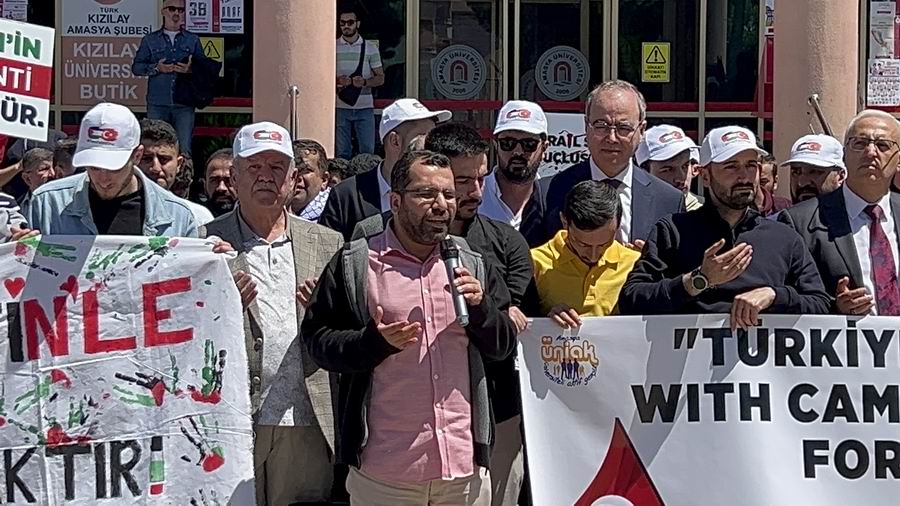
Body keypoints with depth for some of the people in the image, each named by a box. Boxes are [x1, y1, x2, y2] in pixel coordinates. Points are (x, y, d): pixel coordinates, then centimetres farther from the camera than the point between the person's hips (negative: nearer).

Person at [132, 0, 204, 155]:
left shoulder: (193, 40, 14)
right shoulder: (150, 40, 13)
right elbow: (136, 67, 8)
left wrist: (191, 70, -12)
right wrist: (157, 68, -8)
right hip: (157, 103, 0)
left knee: (184, 149, -6)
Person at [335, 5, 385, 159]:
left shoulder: (370, 48, 5)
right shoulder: (333, 47, 5)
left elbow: (380, 78, 5)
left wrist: (364, 82, -15)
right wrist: (337, 80, -15)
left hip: (364, 108, 0)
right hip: (340, 107, 0)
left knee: (368, 151, -1)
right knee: (342, 152, 2)